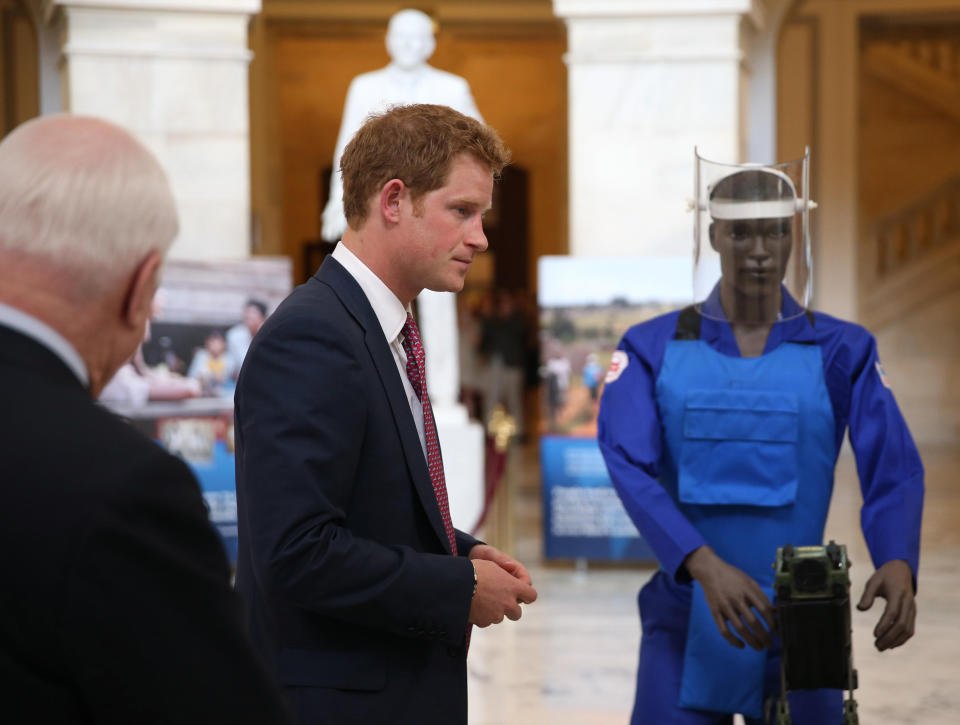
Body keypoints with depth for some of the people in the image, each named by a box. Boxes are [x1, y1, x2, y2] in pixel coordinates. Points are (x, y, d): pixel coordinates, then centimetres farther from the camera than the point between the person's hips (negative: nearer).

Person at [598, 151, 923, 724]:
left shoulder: (842, 352, 3)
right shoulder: (654, 349, 2)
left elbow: (893, 470, -6)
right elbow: (629, 464, -13)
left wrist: (898, 563, -28)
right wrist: (706, 566, -29)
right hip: (687, 627, 0)